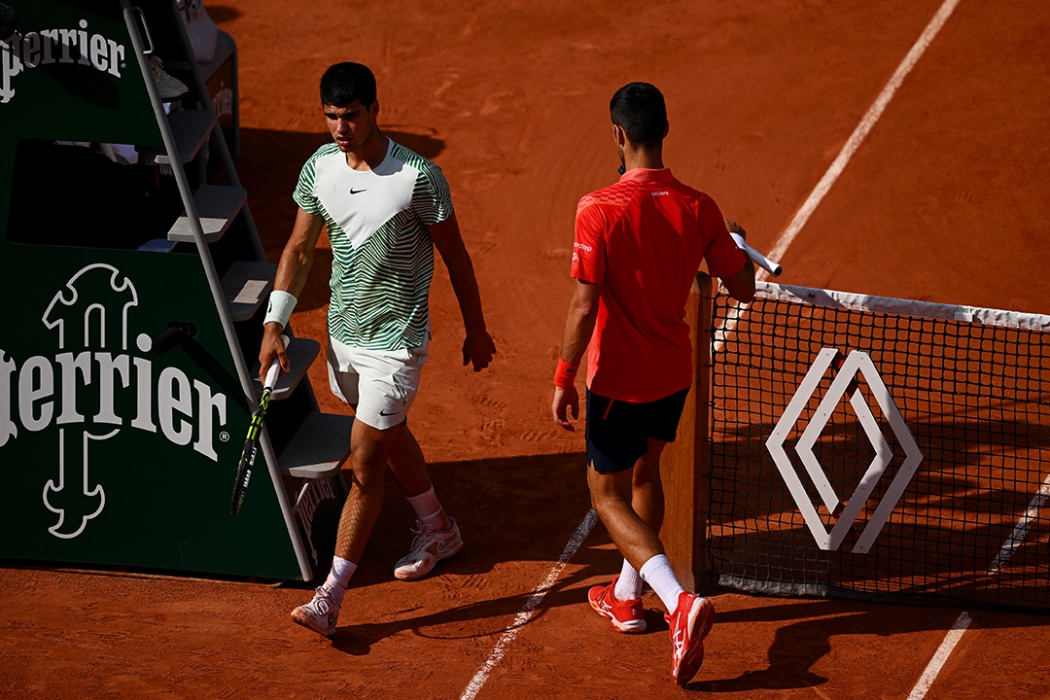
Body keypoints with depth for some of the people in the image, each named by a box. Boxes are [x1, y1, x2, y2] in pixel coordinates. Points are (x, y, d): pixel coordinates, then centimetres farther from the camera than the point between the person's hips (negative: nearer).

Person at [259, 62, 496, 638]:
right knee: (390, 438, 26)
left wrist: (476, 330, 2)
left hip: (395, 341, -6)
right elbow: (299, 249, 7)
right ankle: (437, 530, 50)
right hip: (343, 331, 7)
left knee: (365, 469, -7)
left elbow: (455, 257, -7)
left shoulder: (419, 178, -19)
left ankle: (330, 596, -4)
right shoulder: (319, 168, -4)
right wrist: (274, 324, 0)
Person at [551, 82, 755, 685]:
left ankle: (679, 601, -14)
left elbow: (585, 307, -22)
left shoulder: (599, 211, -22)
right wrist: (735, 242, 21)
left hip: (618, 379, -5)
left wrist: (564, 379, -11)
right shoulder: (698, 209, -9)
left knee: (609, 494, 7)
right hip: (675, 373, 5)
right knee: (644, 474, 27)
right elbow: (744, 289, 0)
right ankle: (628, 596, 40)